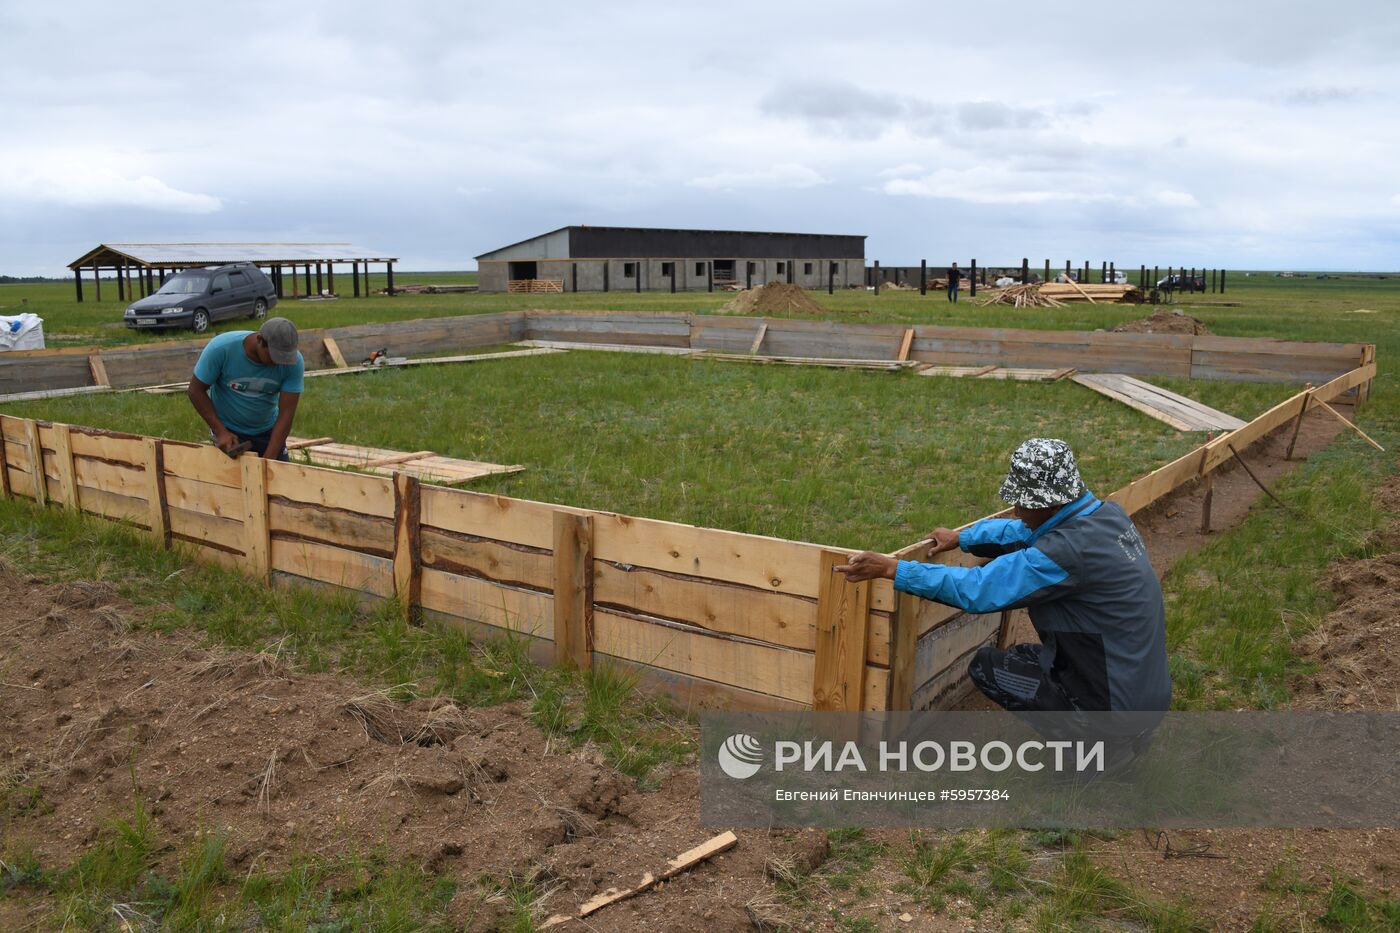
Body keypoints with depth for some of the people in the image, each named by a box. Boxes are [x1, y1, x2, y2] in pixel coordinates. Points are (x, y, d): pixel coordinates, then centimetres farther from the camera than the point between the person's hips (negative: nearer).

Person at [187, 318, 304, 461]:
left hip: (267, 431, 2)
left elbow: (286, 413, -22)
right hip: (228, 431, -2)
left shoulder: (294, 362, -23)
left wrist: (268, 460, -28)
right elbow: (196, 390, -13)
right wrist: (220, 431, -20)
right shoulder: (221, 348, -26)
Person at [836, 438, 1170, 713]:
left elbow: (978, 589, -24)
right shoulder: (1107, 513, -1)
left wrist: (892, 569, -20)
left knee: (986, 665, 1)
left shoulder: (1070, 548, -27)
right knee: (1018, 656, 23)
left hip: (1116, 702, -9)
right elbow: (1023, 531, 16)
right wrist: (961, 537, 16)